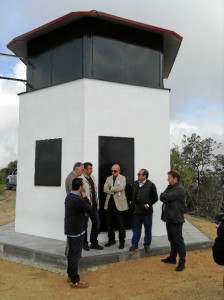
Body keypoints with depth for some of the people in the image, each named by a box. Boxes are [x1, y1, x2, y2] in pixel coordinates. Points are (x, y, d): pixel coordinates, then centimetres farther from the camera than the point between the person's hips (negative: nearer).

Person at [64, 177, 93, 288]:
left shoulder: (69, 196, 5)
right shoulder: (79, 199, -24)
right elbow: (90, 211, -13)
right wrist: (85, 198, -7)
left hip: (69, 229, 9)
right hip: (77, 230, -9)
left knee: (71, 253, 18)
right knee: (76, 255, -2)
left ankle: (70, 275, 29)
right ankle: (75, 281, 5)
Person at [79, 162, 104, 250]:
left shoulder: (92, 177, 9)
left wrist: (97, 203, 13)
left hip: (94, 205, 7)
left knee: (96, 223, 12)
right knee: (85, 225, 8)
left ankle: (94, 243, 27)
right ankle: (85, 243, 24)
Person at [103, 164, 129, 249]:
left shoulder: (122, 178, -2)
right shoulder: (108, 178, 11)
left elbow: (121, 187, -20)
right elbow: (105, 189, -2)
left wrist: (111, 189, -11)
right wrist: (114, 191, -15)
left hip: (119, 203, -5)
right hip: (110, 203, 5)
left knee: (121, 224, 3)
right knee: (109, 223, 11)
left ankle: (122, 241, 12)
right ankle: (111, 240, 25)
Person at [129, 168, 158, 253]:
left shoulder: (151, 185, -10)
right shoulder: (135, 184, 5)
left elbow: (155, 198, -7)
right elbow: (132, 195, 18)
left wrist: (149, 204, -14)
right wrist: (132, 202, 6)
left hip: (147, 211, -4)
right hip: (136, 211, 4)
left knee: (148, 229, 10)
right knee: (136, 229, 12)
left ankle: (147, 244, 24)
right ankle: (134, 244, 22)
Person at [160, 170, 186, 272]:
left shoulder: (179, 189, -16)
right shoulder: (169, 187, 13)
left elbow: (166, 197, -24)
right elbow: (162, 197, 4)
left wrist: (164, 195, -4)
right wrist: (165, 197, -15)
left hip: (176, 219, -9)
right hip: (169, 218, 9)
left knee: (178, 240, -3)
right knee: (171, 239, 18)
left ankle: (182, 262, 4)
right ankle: (172, 257, 30)